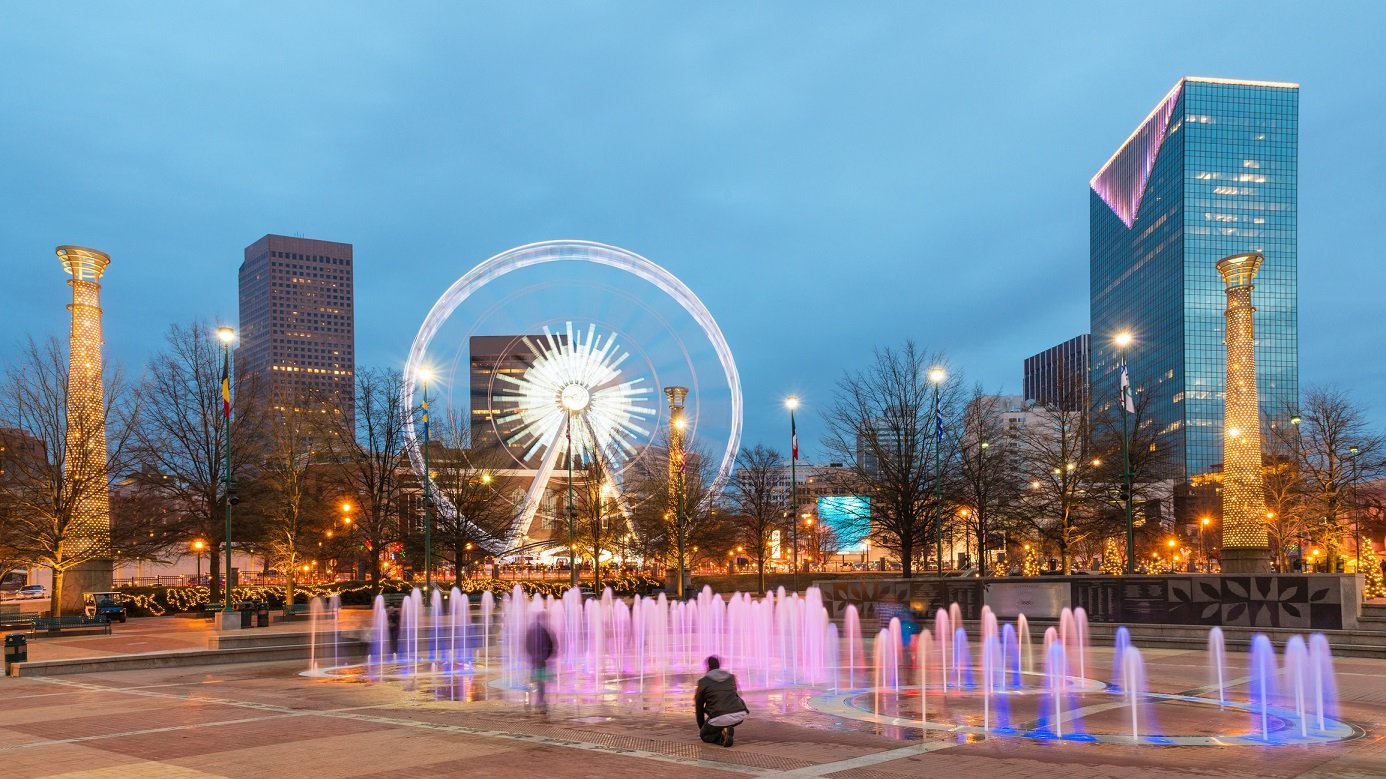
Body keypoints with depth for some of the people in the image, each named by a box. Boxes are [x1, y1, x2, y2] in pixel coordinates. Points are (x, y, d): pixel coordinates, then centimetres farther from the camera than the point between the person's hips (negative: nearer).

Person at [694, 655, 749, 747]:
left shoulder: (703, 682, 11)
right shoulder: (731, 677, 24)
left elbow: (699, 707, 19)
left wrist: (701, 727, 34)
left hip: (720, 718, -4)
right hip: (740, 715, 4)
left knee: (704, 735, 23)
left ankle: (722, 737, -7)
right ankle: (726, 730, 17)